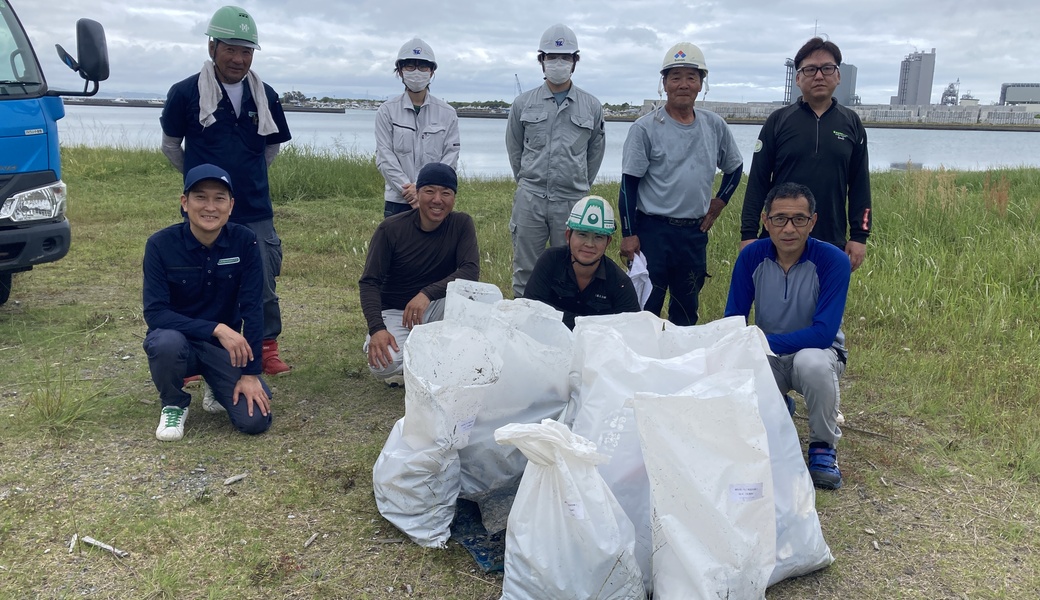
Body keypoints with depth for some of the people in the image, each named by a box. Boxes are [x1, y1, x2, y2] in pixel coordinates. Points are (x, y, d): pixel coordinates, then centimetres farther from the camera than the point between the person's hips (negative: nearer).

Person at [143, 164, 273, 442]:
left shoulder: (245, 241, -13)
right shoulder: (161, 244, -16)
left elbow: (252, 309, -14)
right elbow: (155, 313, -21)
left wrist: (251, 373, -17)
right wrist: (216, 328, -32)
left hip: (226, 346, 1)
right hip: (178, 339, -1)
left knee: (255, 420, -18)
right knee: (166, 341, -37)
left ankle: (219, 391, 18)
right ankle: (173, 405, -4)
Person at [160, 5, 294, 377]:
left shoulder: (265, 96, 4)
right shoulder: (185, 93, -5)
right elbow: (170, 145, 8)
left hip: (255, 212, 2)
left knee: (264, 286, 8)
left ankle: (268, 349, 24)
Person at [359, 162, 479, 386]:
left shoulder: (461, 224, -10)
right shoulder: (390, 229, -14)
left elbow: (471, 271, -23)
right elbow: (369, 282, -15)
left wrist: (428, 293, -38)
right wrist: (377, 329, -31)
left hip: (436, 307, 2)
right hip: (395, 311, -2)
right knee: (383, 365, -32)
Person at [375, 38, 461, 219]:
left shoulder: (447, 113, 5)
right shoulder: (387, 111, 3)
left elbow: (451, 156, -1)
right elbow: (385, 157, -3)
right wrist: (410, 190, -14)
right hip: (397, 202, 0)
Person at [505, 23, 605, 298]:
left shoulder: (592, 106, 4)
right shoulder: (523, 103, 4)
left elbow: (595, 152, 14)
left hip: (573, 202, 0)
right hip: (529, 200, 0)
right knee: (525, 271, 7)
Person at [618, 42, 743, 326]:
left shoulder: (715, 126, 5)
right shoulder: (646, 127, -7)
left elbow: (734, 167, 21)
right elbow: (628, 185, -7)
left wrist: (719, 202, 8)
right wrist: (629, 235, -11)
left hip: (695, 233, 5)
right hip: (652, 231, -4)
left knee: (687, 312, 16)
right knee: (646, 309, 1)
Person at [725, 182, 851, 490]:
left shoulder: (833, 261, -19)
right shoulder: (751, 256, -10)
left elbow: (824, 333, -25)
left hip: (817, 352, -2)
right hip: (767, 358, 2)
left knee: (812, 363, -38)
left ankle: (823, 447, -9)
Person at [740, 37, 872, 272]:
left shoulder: (852, 124, 6)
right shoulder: (778, 121, 1)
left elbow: (860, 185, 8)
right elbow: (757, 182, -1)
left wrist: (859, 236, 2)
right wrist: (748, 233, -6)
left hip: (832, 244, 2)